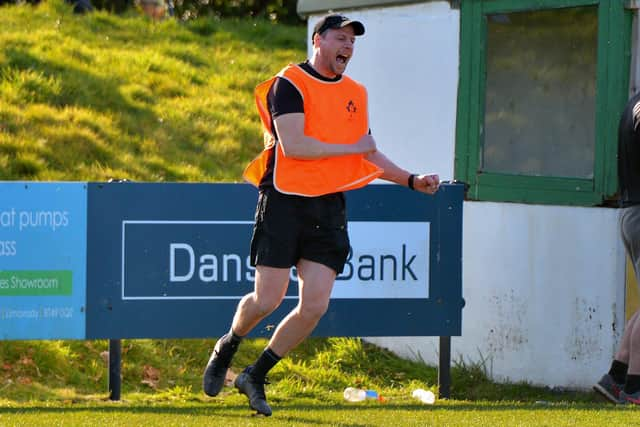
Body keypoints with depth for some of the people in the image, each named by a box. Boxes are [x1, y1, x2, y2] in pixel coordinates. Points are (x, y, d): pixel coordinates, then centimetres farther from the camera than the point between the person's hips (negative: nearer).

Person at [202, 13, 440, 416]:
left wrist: (411, 180, 14)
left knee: (315, 306, -5)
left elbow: (368, 154, 26)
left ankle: (256, 376, 11)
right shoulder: (289, 84, -8)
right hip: (285, 202, -6)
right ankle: (226, 349, 27)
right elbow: (294, 145, -19)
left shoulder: (355, 93, 15)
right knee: (267, 300, -5)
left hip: (329, 209, 6)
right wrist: (352, 148, -11)